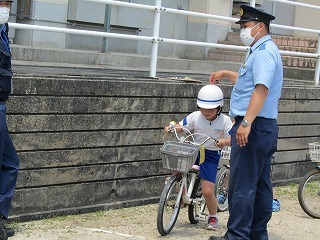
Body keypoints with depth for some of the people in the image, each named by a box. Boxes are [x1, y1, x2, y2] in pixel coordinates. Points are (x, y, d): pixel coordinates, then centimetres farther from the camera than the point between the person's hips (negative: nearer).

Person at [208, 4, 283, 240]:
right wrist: (226, 74, 41)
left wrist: (246, 123, -33)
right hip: (266, 128, 11)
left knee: (242, 185, -8)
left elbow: (262, 88, -27)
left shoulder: (263, 52, -14)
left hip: (253, 128, -11)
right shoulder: (265, 51, 21)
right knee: (261, 185, 13)